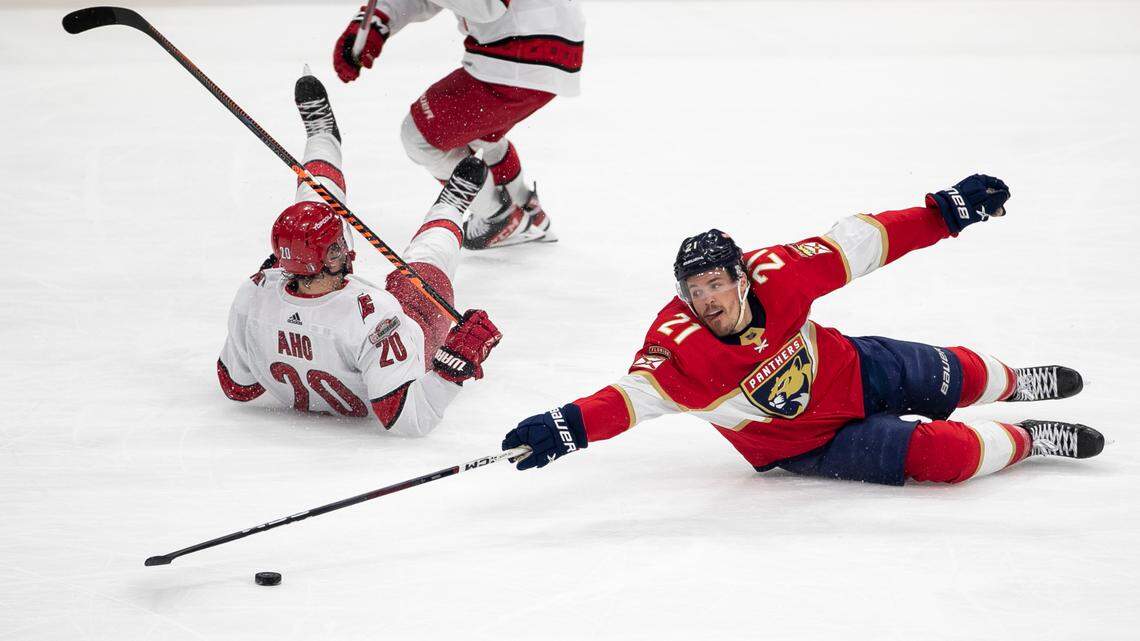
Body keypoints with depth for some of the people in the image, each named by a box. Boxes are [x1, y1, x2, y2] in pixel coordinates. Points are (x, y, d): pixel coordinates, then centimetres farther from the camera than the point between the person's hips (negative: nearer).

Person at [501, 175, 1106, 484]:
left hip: (850, 371, 4)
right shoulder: (678, 344, -32)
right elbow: (633, 396, -43)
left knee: (953, 378, 18)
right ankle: (1026, 440, 9)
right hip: (804, 441, -4)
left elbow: (856, 242, -16)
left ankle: (1012, 383, 56)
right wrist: (566, 427, -62)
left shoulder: (778, 273, -23)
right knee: (941, 454, -21)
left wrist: (945, 210, -18)